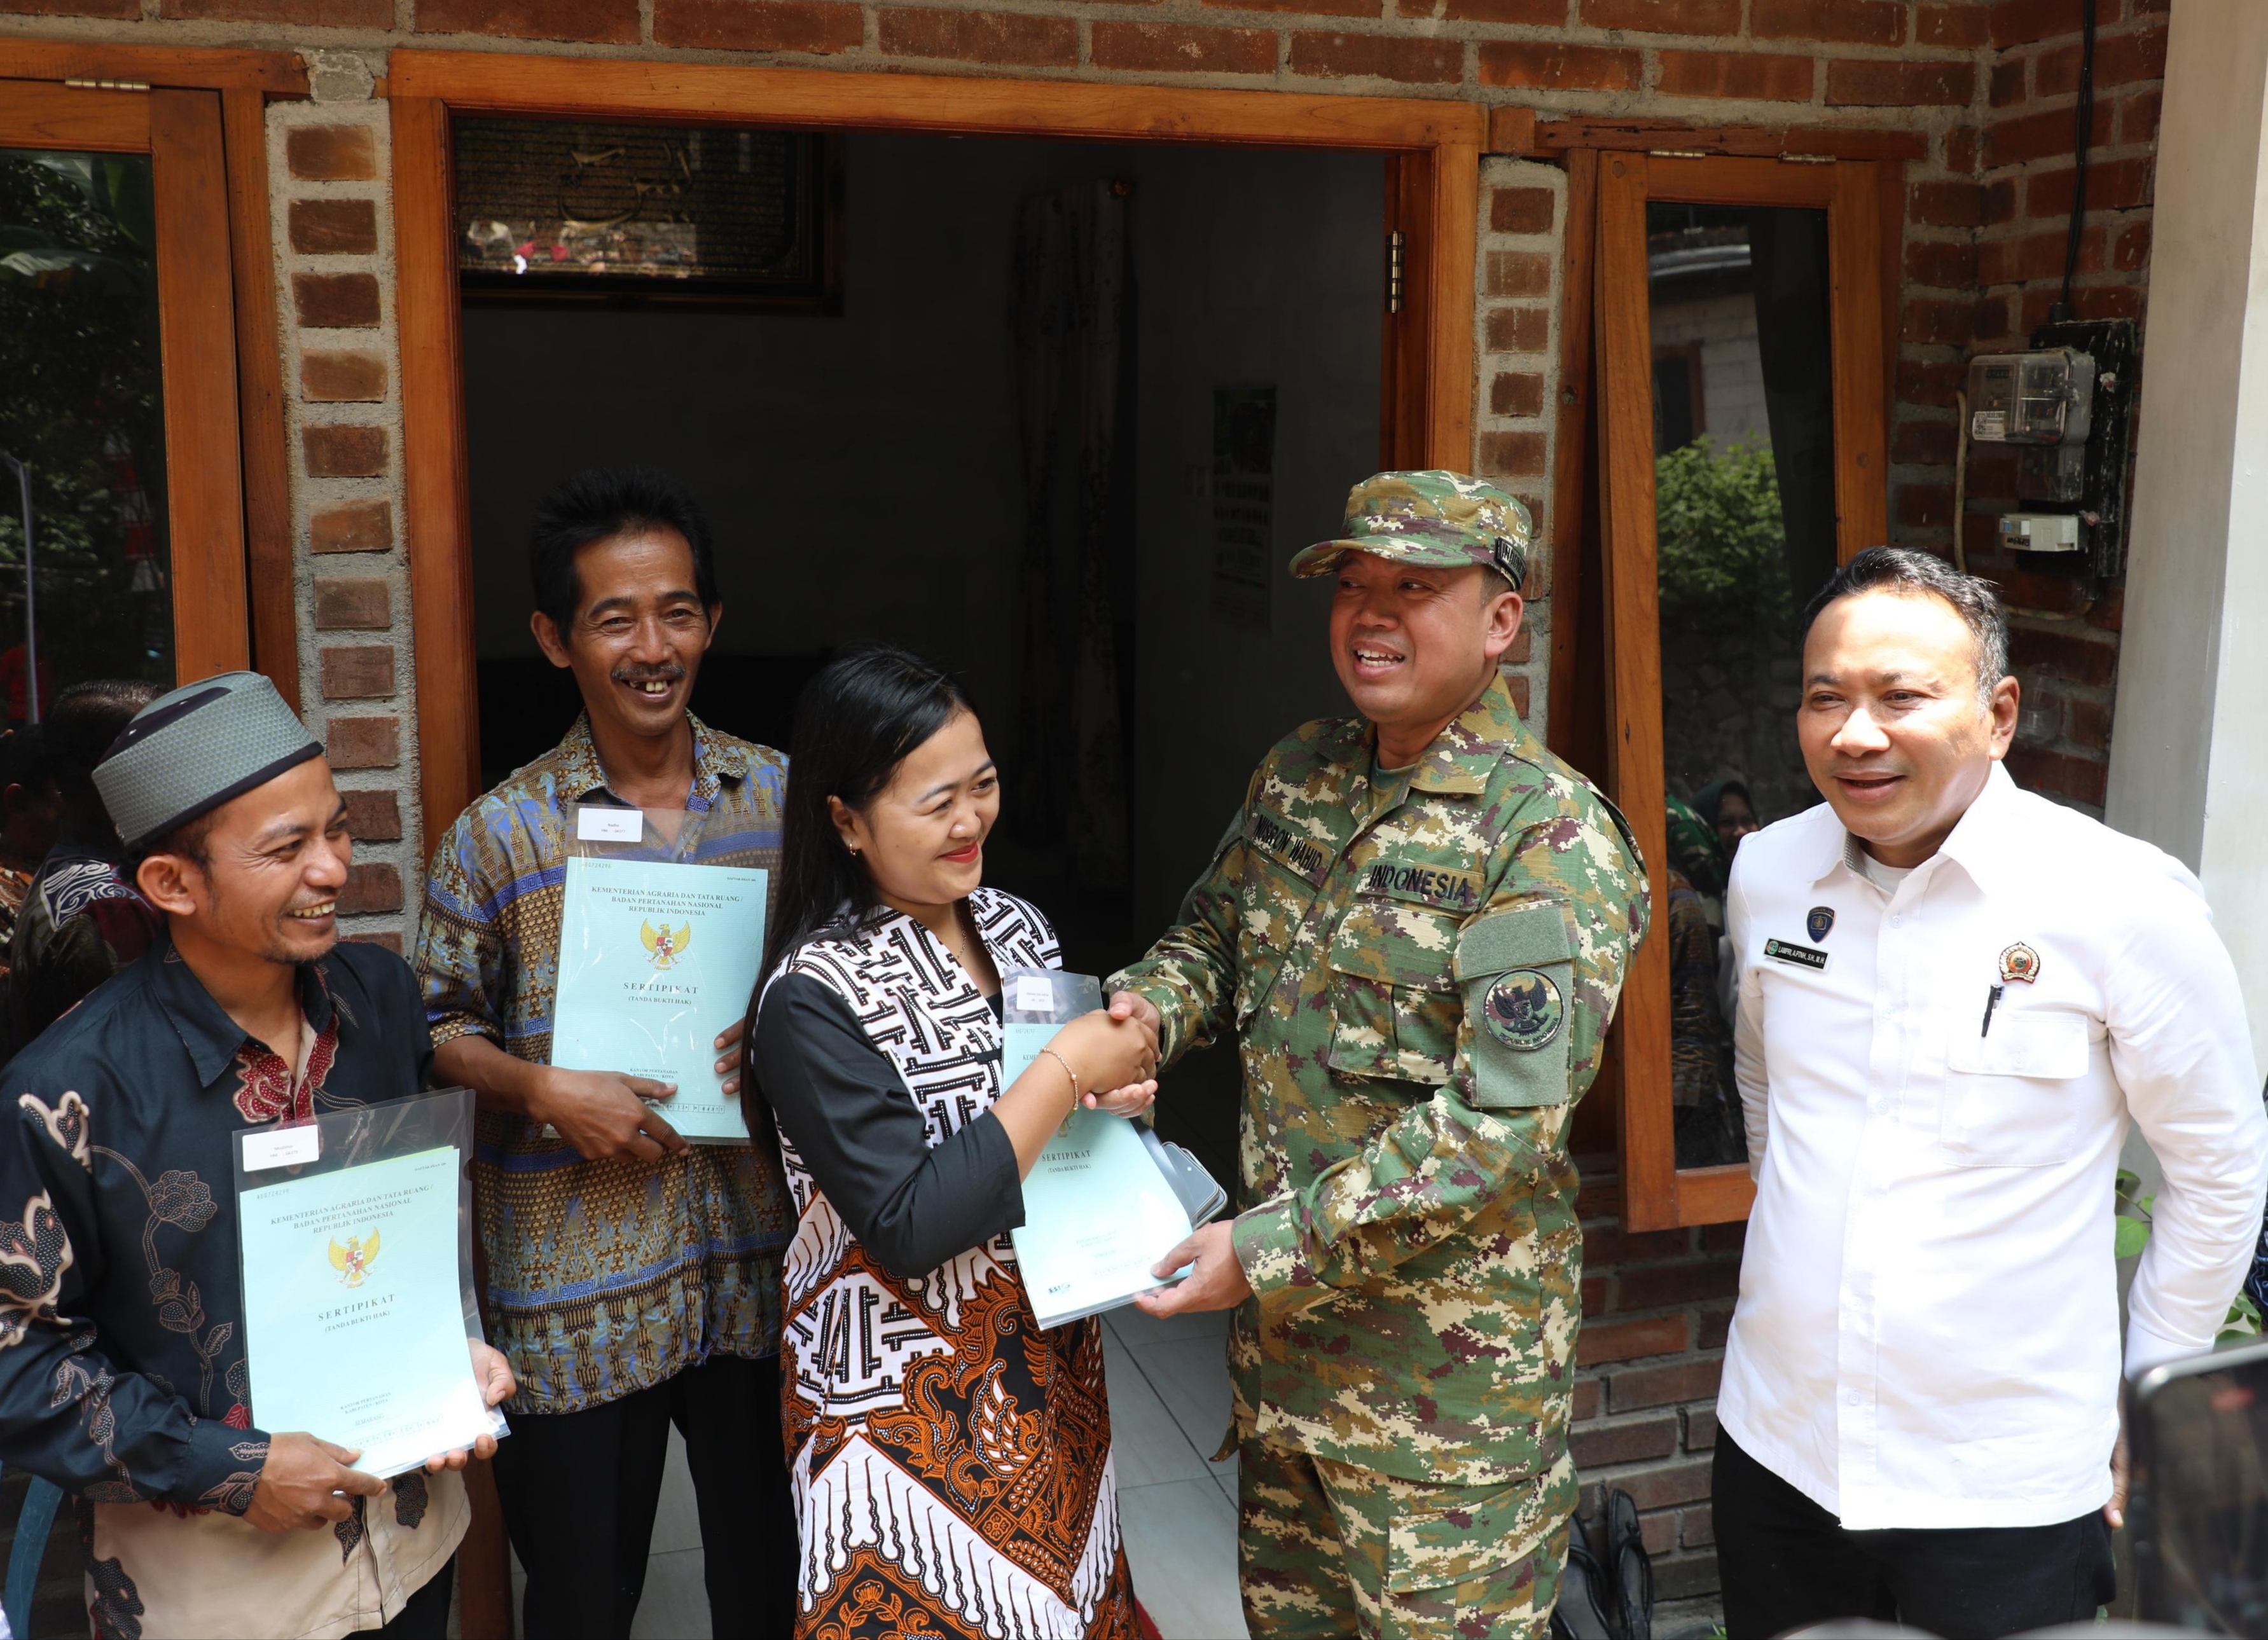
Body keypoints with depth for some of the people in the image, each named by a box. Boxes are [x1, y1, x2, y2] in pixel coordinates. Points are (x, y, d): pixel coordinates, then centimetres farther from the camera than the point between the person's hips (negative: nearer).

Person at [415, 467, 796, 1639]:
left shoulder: (781, 796, 1)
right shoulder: (500, 834, -6)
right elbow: (437, 1024, 1)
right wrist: (543, 1091, -16)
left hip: (759, 1266, 2)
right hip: (576, 1288, -2)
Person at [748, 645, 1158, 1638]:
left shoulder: (1014, 925, -1)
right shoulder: (812, 1001, -20)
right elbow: (912, 1226, -24)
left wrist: (1115, 1094, -9)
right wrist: (1067, 1070, -23)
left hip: (1051, 1360, 6)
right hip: (911, 1398, -6)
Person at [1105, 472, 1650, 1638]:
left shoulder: (1551, 835, -18)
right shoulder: (1296, 776, 4)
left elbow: (1502, 1122, -23)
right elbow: (1215, 935, 17)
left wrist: (1273, 1247, -24)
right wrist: (1146, 1012, -7)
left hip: (1449, 1361, -6)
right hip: (1278, 1323, 7)